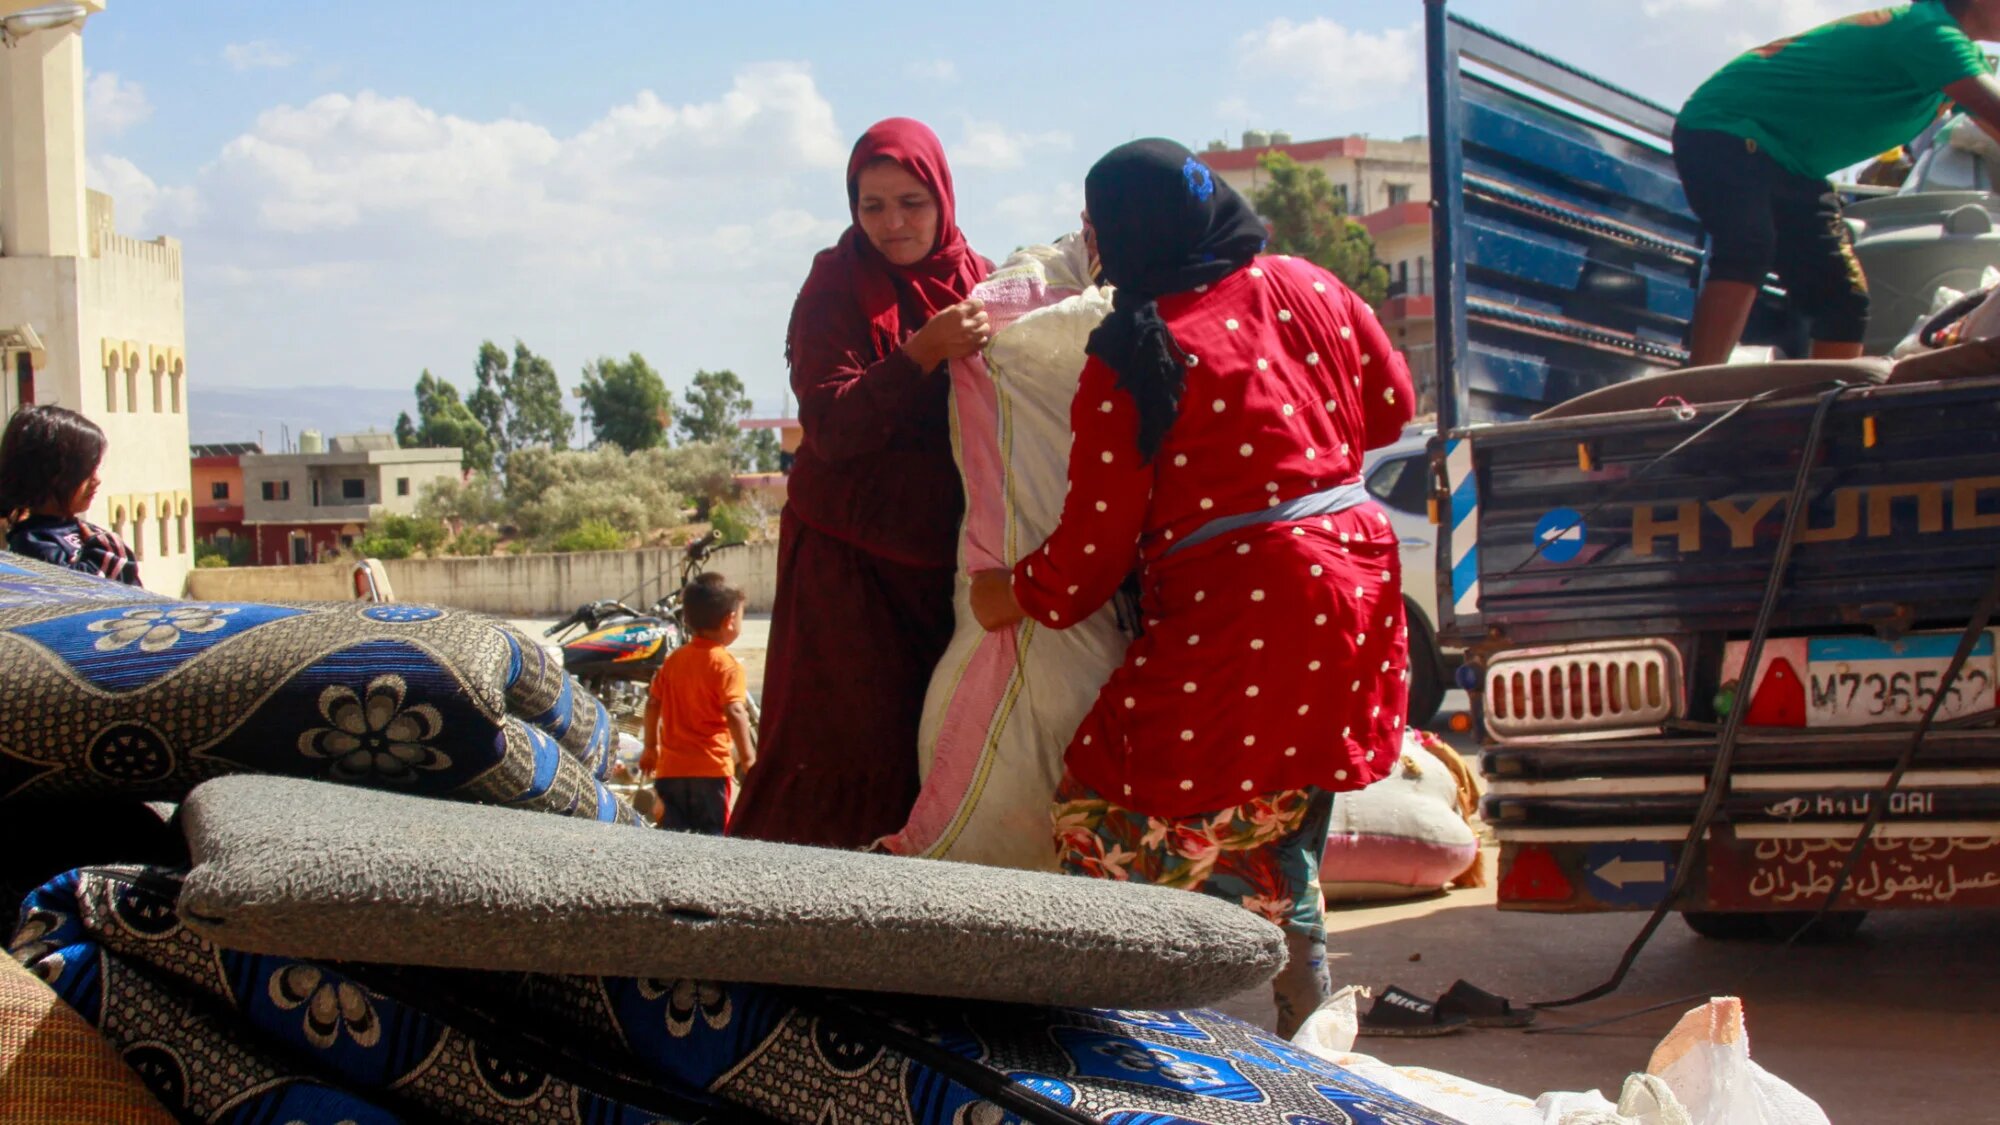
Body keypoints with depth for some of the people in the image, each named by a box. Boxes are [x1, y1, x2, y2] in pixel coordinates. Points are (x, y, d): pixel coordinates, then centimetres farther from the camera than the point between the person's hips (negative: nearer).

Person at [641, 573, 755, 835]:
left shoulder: (673, 659, 10)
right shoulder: (726, 665, -10)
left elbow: (653, 704, 12)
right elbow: (734, 713, -20)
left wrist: (651, 748, 22)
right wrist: (748, 757, -15)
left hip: (671, 767, 6)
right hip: (711, 769, -6)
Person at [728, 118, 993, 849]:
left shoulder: (978, 286, 9)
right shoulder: (837, 286, -1)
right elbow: (831, 427, -13)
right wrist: (924, 354, -23)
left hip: (947, 552, 3)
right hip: (849, 552, -3)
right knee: (848, 734, -9)